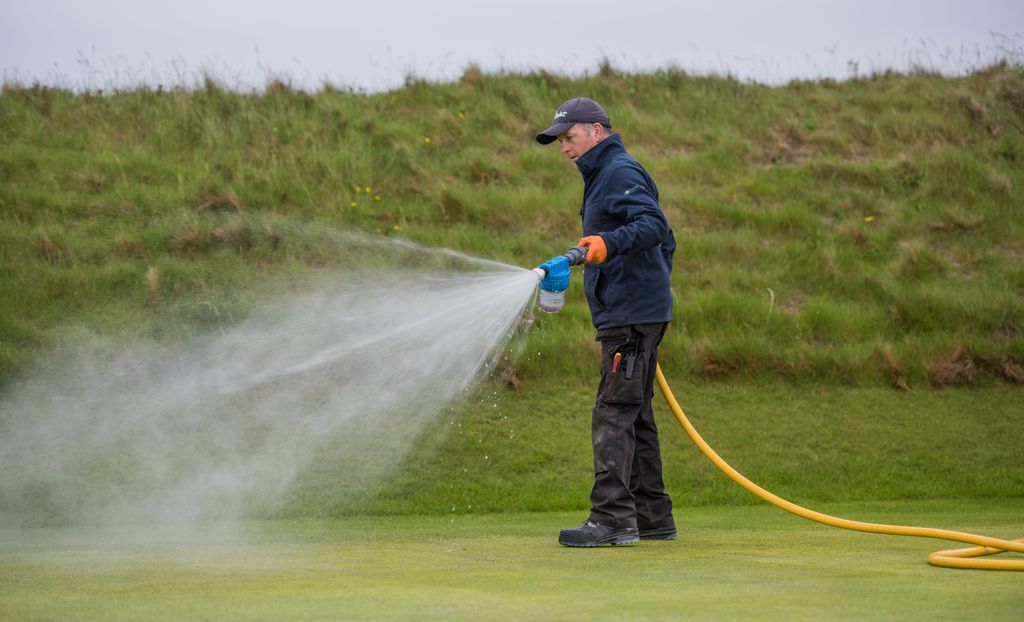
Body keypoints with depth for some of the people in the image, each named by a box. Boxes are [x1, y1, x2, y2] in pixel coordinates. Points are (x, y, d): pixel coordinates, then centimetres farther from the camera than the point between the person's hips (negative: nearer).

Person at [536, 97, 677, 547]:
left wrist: (609, 243, -40)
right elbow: (666, 239, 27)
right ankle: (653, 517, 17)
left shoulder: (621, 171, -9)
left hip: (630, 317, -11)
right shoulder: (603, 176, 23)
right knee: (634, 417, 13)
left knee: (614, 415, -14)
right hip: (629, 314, 11)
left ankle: (612, 518, -18)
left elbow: (654, 225, -25)